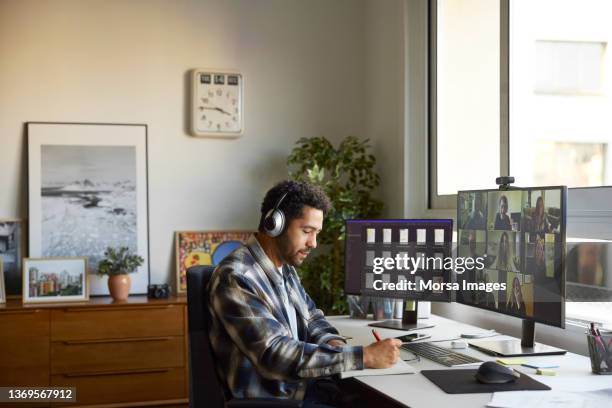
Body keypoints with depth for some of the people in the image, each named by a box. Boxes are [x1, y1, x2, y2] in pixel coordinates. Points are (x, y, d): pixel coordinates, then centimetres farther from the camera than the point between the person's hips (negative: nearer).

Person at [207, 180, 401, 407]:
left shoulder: (284, 267, 8)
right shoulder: (235, 278, -21)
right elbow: (275, 356, -29)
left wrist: (334, 343, -5)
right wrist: (364, 356, -29)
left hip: (304, 385, 8)